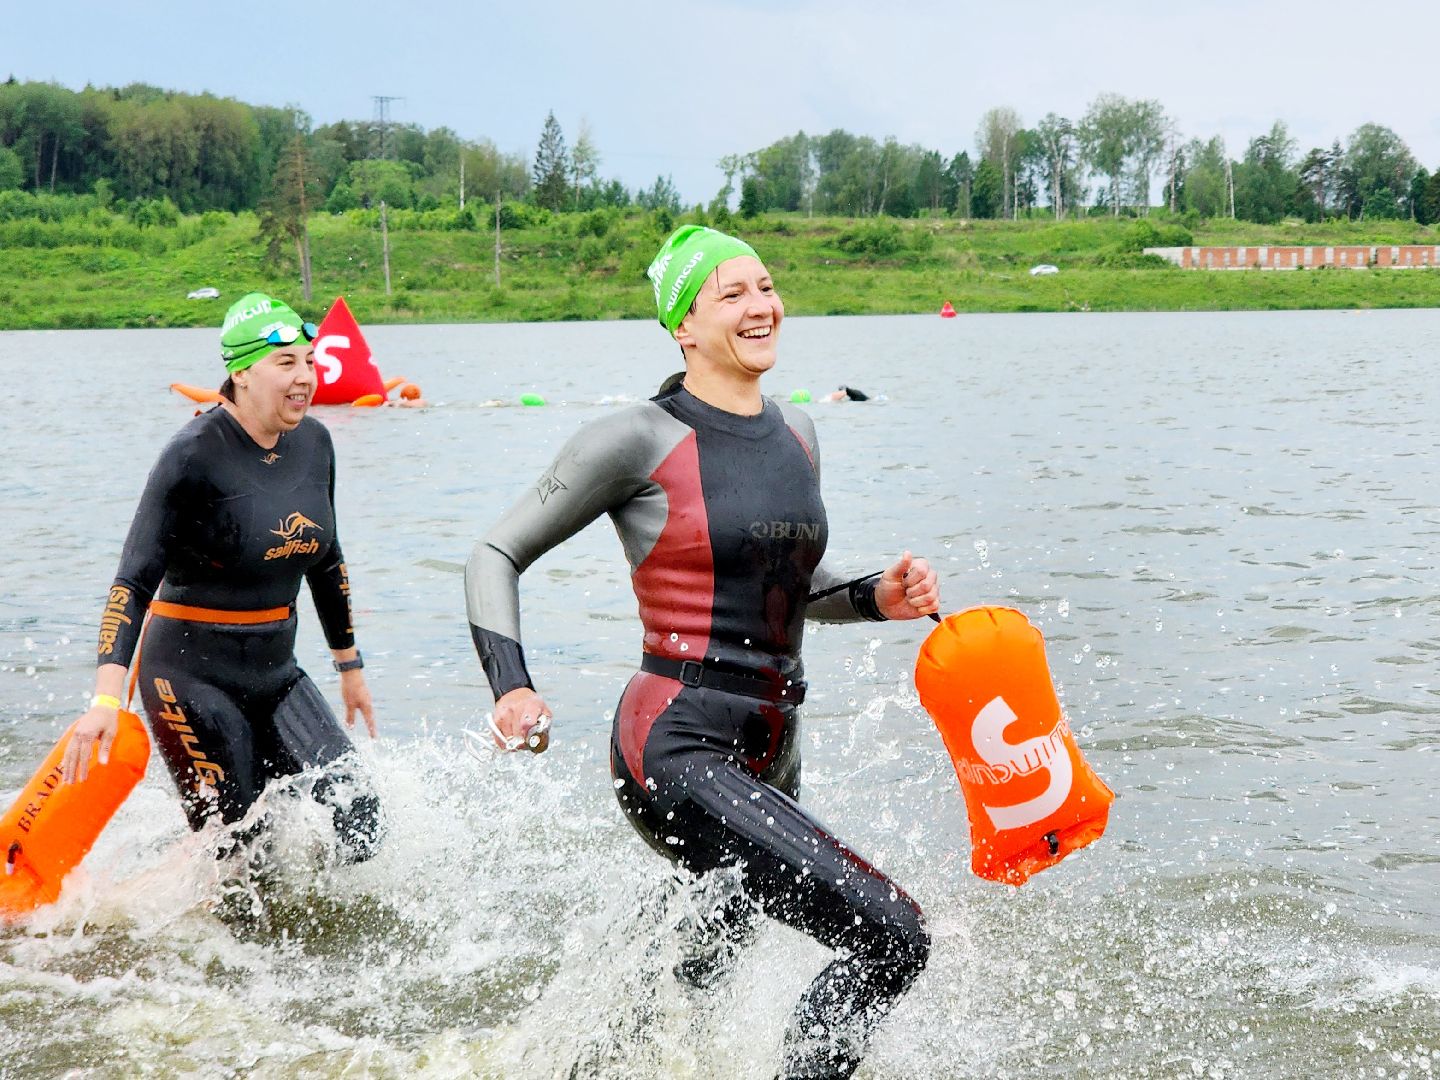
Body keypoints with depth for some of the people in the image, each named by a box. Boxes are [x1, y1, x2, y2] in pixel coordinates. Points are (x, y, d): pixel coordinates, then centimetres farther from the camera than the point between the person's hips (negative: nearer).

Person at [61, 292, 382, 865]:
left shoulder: (313, 442, 3)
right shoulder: (196, 454, -17)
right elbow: (135, 579, -21)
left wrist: (349, 665, 23)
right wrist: (106, 699, -32)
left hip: (274, 672, 6)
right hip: (192, 673, -6)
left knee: (358, 828, -7)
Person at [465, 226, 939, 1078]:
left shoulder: (798, 433, 11)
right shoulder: (639, 440, -9)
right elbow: (497, 557, -2)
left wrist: (876, 598, 5)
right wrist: (512, 686, -16)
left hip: (770, 760, 8)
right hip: (679, 754, -8)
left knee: (696, 978, 26)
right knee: (892, 937, -20)